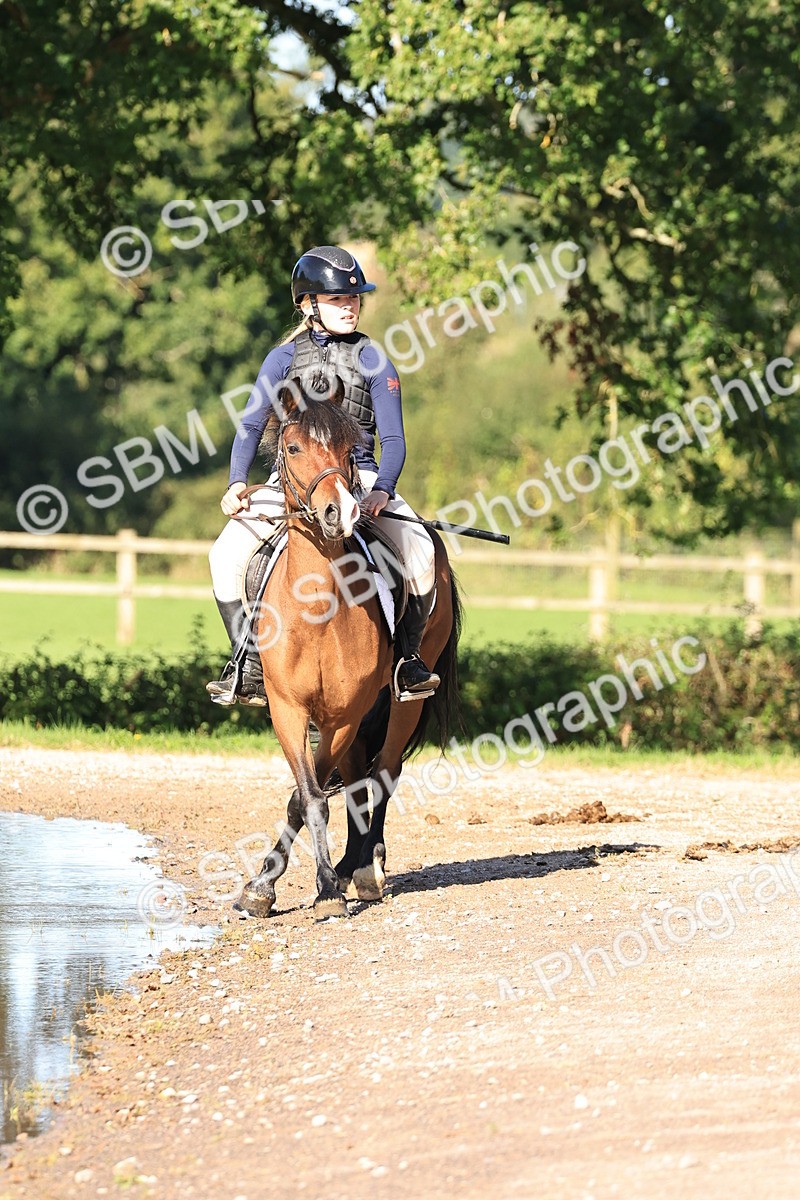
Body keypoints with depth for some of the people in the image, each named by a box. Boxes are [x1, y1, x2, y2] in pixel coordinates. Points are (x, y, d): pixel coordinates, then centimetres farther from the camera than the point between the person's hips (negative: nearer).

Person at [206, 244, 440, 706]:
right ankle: (250, 667, -9)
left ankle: (408, 655, -6)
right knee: (227, 554, -21)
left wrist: (383, 491, -21)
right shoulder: (285, 357, 8)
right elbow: (251, 426, 4)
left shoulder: (373, 360, 5)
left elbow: (393, 438, -1)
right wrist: (237, 484, -14)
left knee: (420, 550, -27)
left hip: (360, 478, -1)